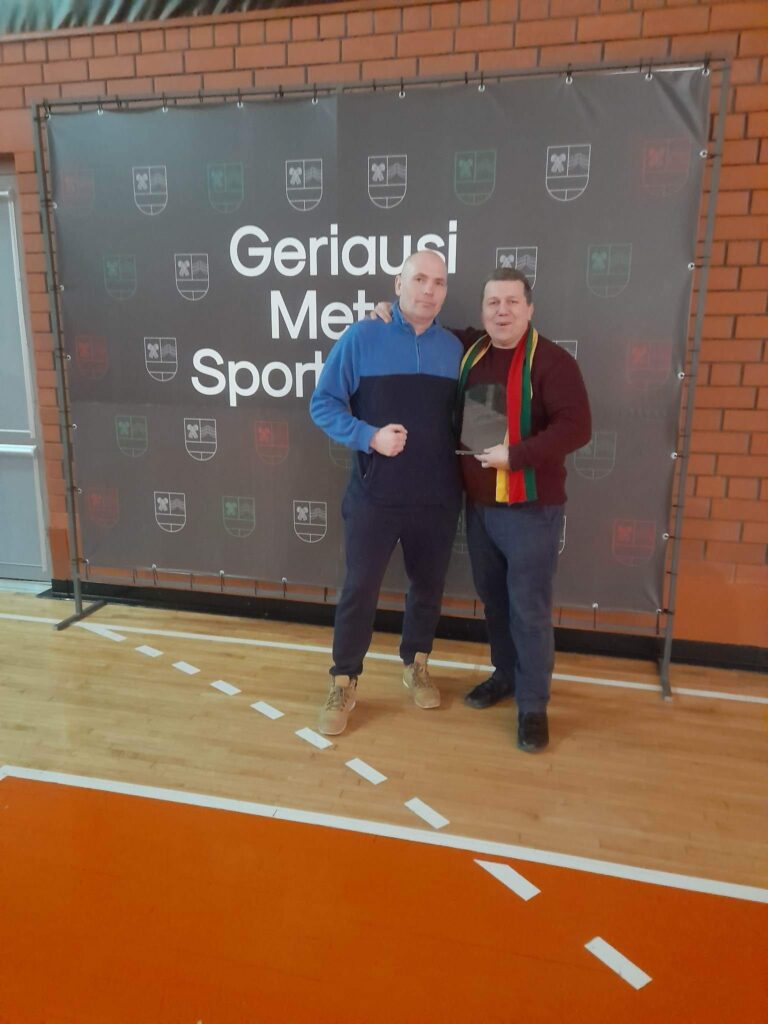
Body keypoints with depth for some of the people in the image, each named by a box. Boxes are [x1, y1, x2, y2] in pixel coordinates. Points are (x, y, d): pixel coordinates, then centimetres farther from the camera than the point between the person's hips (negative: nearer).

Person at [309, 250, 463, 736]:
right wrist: (369, 437, -19)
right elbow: (323, 404, -5)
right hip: (376, 494, -3)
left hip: (439, 496, 4)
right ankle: (344, 683, 22)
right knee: (360, 588, 4)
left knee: (429, 584, 16)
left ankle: (417, 665, 38)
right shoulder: (361, 338, -6)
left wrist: (466, 453, -3)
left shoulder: (454, 348, 5)